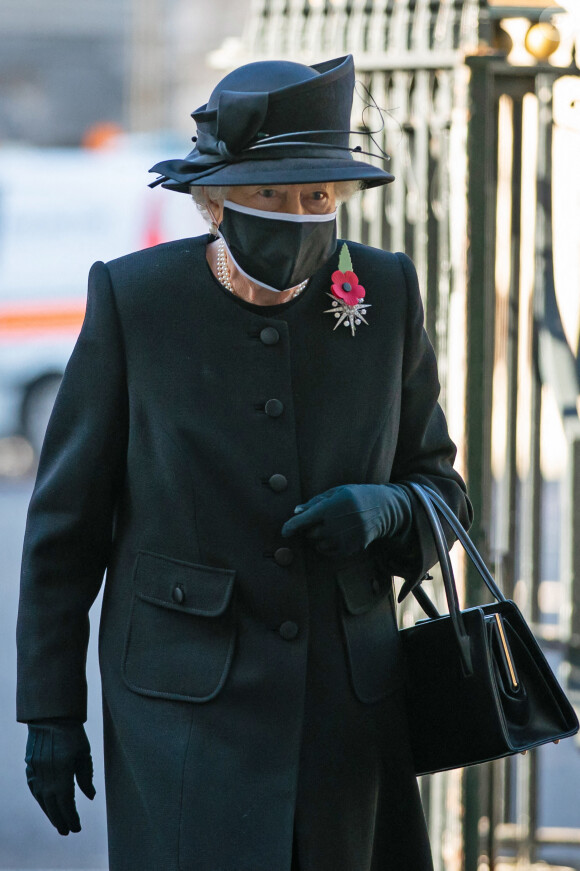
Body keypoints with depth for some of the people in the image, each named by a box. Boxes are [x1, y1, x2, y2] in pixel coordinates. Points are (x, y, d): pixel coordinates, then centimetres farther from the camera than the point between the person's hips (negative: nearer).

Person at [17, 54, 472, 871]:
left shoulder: (386, 293, -2)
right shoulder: (133, 298, -8)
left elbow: (440, 489, 9)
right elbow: (66, 519, -1)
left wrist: (384, 511, -15)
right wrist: (50, 711, -2)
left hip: (348, 707, 3)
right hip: (186, 705, -3)